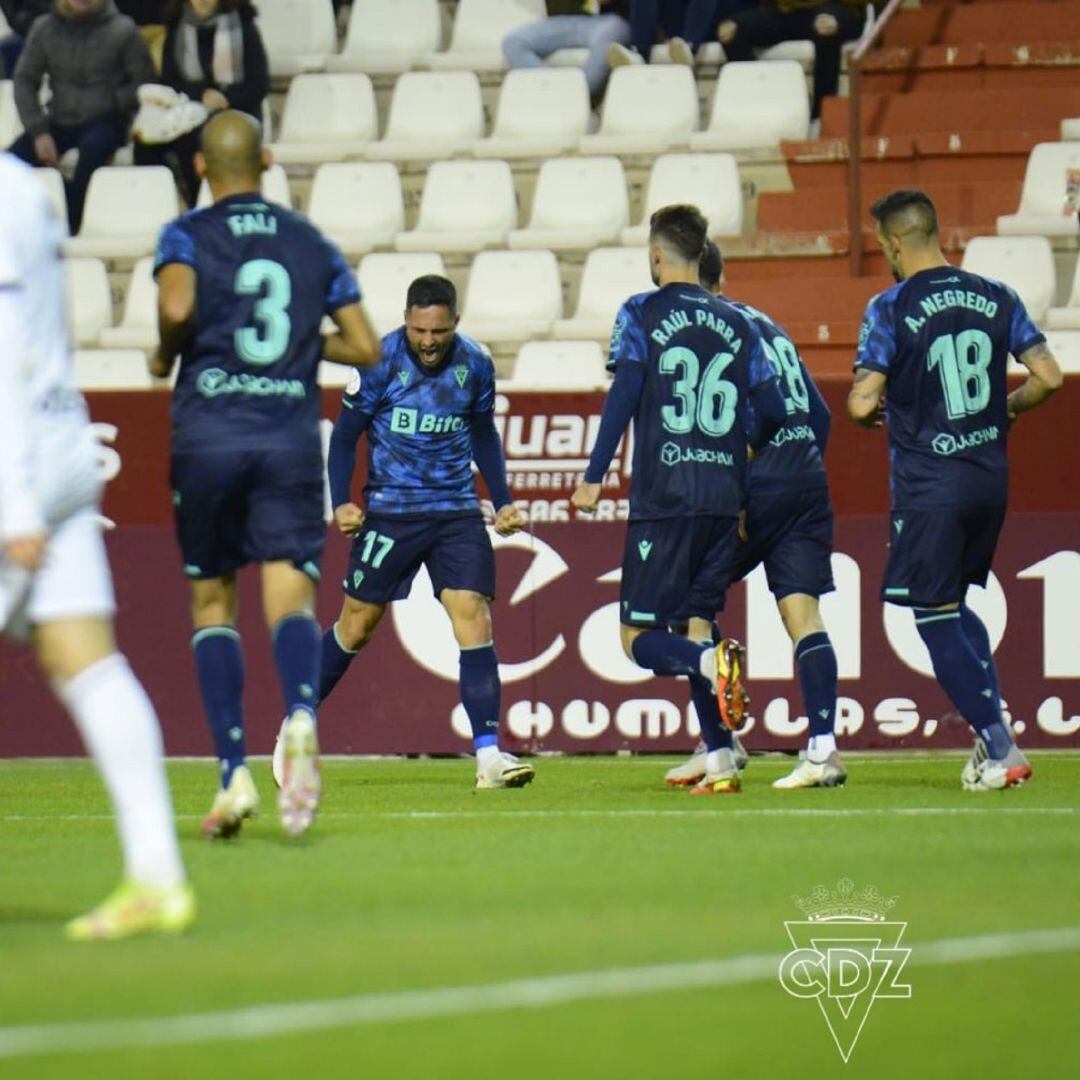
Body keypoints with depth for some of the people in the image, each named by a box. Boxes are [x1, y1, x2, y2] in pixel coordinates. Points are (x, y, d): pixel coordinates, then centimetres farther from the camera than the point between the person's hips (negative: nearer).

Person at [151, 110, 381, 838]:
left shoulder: (187, 236, 3)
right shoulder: (311, 243, 12)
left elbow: (177, 306, -18)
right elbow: (365, 347, 10)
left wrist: (165, 355, 2)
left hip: (208, 433, -1)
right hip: (293, 433, 1)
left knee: (212, 600, 10)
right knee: (291, 595, -7)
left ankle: (235, 772, 1)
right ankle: (301, 715, -39)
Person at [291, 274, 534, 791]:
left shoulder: (475, 365, -1)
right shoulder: (379, 361, -10)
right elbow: (345, 434, 0)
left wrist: (502, 501, 13)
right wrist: (341, 503, -11)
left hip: (457, 512, 2)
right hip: (390, 510, -2)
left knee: (473, 615, -12)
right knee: (357, 623, 5)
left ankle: (489, 755, -15)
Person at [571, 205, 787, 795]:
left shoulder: (641, 314, 0)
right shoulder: (737, 323, 11)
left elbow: (623, 396, -9)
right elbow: (772, 412, 11)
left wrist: (594, 477, -7)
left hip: (663, 498, -4)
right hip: (725, 498, 4)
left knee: (639, 635, 0)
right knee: (696, 623, 13)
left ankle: (708, 661, -32)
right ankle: (720, 761, 1)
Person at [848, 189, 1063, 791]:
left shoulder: (892, 309, -11)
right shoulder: (997, 297, 4)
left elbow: (862, 403, -15)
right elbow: (1049, 377, 0)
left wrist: (870, 411, 8)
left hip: (928, 485, -6)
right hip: (991, 476, 6)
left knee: (936, 618, 1)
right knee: (953, 605, 22)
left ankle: (1001, 751, -6)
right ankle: (992, 734, 13)